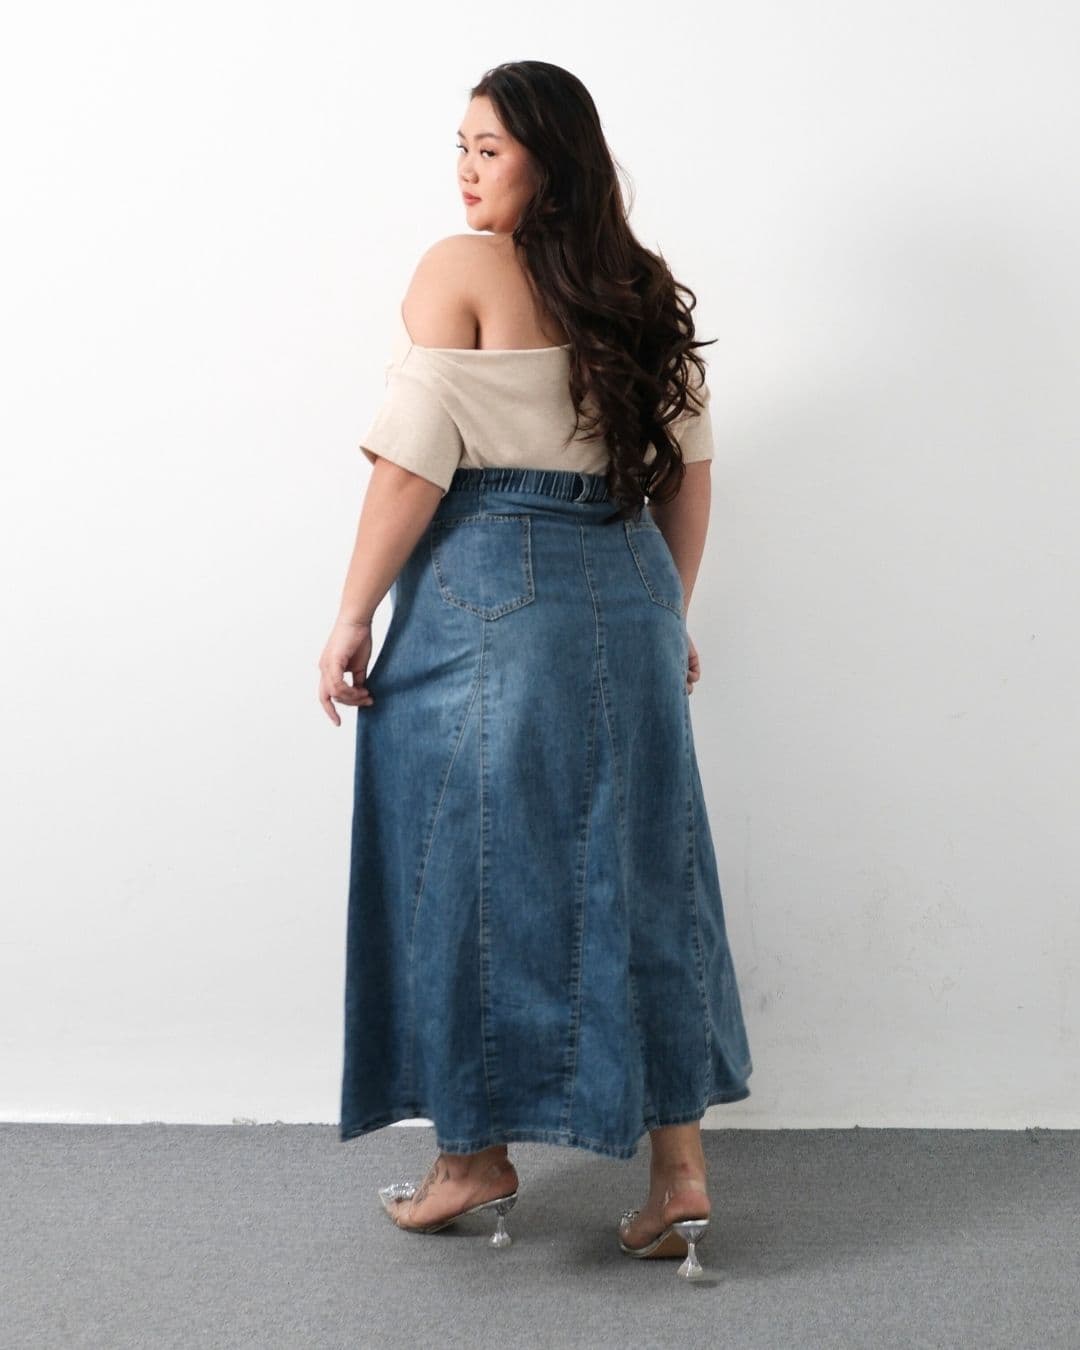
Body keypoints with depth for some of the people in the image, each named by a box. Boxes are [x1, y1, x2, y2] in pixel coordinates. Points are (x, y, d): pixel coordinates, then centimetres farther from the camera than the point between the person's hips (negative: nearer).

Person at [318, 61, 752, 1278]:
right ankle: (678, 1170, 11)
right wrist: (667, 614, 22)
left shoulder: (460, 271, -7)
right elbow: (686, 474, 14)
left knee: (471, 871, 6)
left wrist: (353, 618, -5)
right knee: (636, 873, 8)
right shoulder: (642, 291, 11)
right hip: (625, 598, 6)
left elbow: (415, 465, -11)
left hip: (486, 595, -6)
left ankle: (477, 1156, 17)